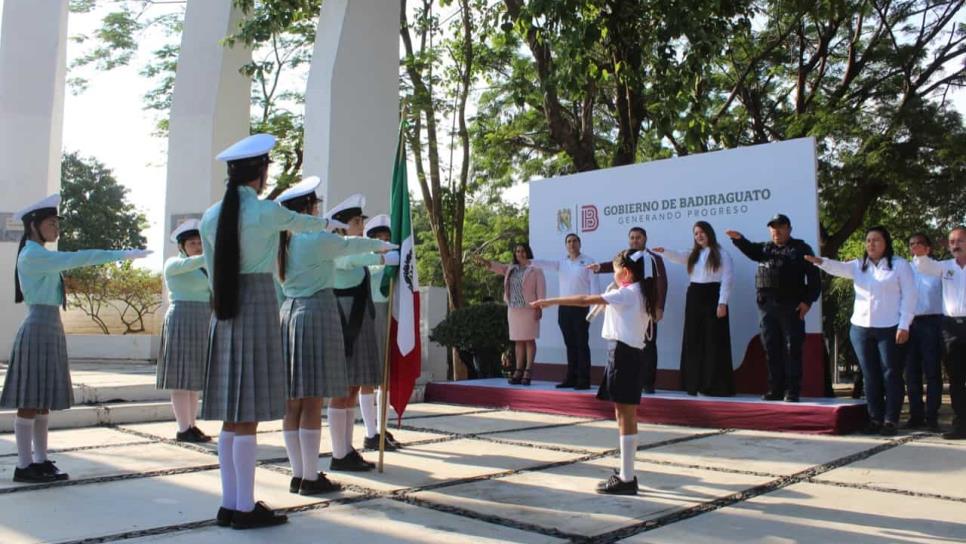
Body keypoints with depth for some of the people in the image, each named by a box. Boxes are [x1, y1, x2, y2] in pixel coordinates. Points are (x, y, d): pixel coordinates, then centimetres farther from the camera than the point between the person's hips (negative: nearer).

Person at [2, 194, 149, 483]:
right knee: (31, 401, -6)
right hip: (38, 330, -10)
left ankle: (40, 460, 14)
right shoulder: (33, 255, -13)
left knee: (43, 400, 9)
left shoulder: (42, 256, 18)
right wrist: (123, 254, -24)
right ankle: (24, 465, -1)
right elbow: (77, 259, -22)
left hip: (50, 330, 10)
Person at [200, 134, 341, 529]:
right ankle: (245, 508, 3)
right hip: (258, 304, -6)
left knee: (232, 415, 10)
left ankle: (229, 504, 16)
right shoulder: (267, 212, -8)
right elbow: (302, 223, 13)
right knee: (249, 415, -3)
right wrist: (328, 223, 35)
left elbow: (213, 271, 17)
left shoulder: (211, 216, 9)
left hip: (224, 310, 7)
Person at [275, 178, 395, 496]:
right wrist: (381, 245, 26)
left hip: (288, 313, 8)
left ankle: (298, 474, 15)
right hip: (316, 313, -8)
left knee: (293, 402, 8)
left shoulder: (284, 242, 10)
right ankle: (310, 478, 1)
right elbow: (351, 246, 7)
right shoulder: (319, 240, -10)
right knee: (312, 402, -4)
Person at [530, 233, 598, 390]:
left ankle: (584, 380, -1)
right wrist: (529, 262, -21)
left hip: (580, 308, -4)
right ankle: (571, 378, 15)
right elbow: (546, 264, -3)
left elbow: (593, 284, -6)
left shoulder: (587, 262, -1)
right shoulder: (561, 263, 11)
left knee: (582, 344, -3)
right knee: (570, 344, 10)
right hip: (564, 308, 5)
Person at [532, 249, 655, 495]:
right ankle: (627, 475, 18)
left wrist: (549, 301, -12)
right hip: (631, 353, 9)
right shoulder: (640, 293, 15)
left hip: (623, 353, -9)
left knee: (625, 416, -7)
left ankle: (626, 479, -4)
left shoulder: (627, 293, -12)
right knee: (626, 416, 12)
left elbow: (585, 300, -15)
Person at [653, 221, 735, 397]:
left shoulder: (721, 255, -2)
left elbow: (727, 279, -8)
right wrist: (664, 251, -24)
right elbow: (678, 257, -5)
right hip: (694, 297, 6)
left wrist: (722, 303, -15)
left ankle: (716, 386, 0)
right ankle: (696, 383, 13)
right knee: (693, 341, 6)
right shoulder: (693, 254, 15)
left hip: (713, 297, -6)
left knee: (714, 341, -4)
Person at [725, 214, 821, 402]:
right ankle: (775, 389, 13)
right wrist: (739, 239, -19)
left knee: (792, 349, -3)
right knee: (771, 349, 6)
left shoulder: (801, 249, 6)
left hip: (791, 307, -4)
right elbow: (751, 250, 1)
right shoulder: (765, 248, 20)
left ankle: (792, 391, 1)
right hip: (767, 306, 5)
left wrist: (808, 301, -9)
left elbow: (813, 277, 0)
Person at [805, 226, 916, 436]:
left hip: (889, 328, -4)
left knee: (890, 374, 0)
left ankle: (891, 420, 5)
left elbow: (909, 295, -3)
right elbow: (839, 267, -9)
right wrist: (820, 261, -31)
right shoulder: (858, 266, 11)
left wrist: (904, 325, -10)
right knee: (870, 375, 8)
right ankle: (875, 418, 15)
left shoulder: (899, 264, 1)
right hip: (861, 328, 4)